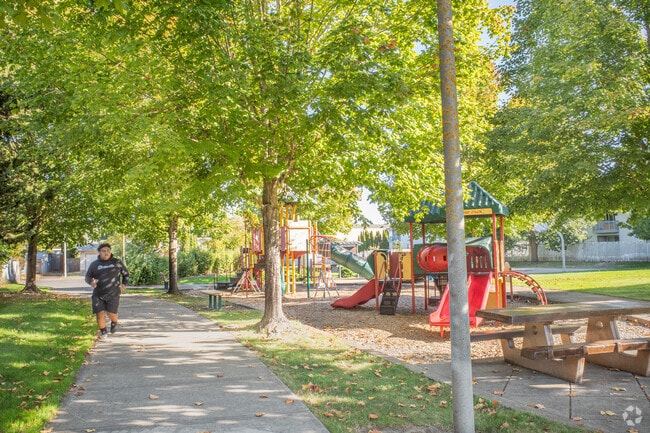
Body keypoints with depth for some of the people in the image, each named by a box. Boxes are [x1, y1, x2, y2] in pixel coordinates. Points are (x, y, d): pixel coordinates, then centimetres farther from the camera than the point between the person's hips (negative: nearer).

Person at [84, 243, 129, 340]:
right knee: (100, 313, -4)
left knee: (111, 313, -11)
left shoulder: (117, 262, 5)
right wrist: (91, 282, -12)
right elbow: (87, 277, 10)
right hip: (98, 294, 2)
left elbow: (125, 273, 18)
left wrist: (124, 284, 4)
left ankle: (114, 323, 24)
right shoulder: (94, 264, 6)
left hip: (113, 294, -1)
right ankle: (103, 332, 18)